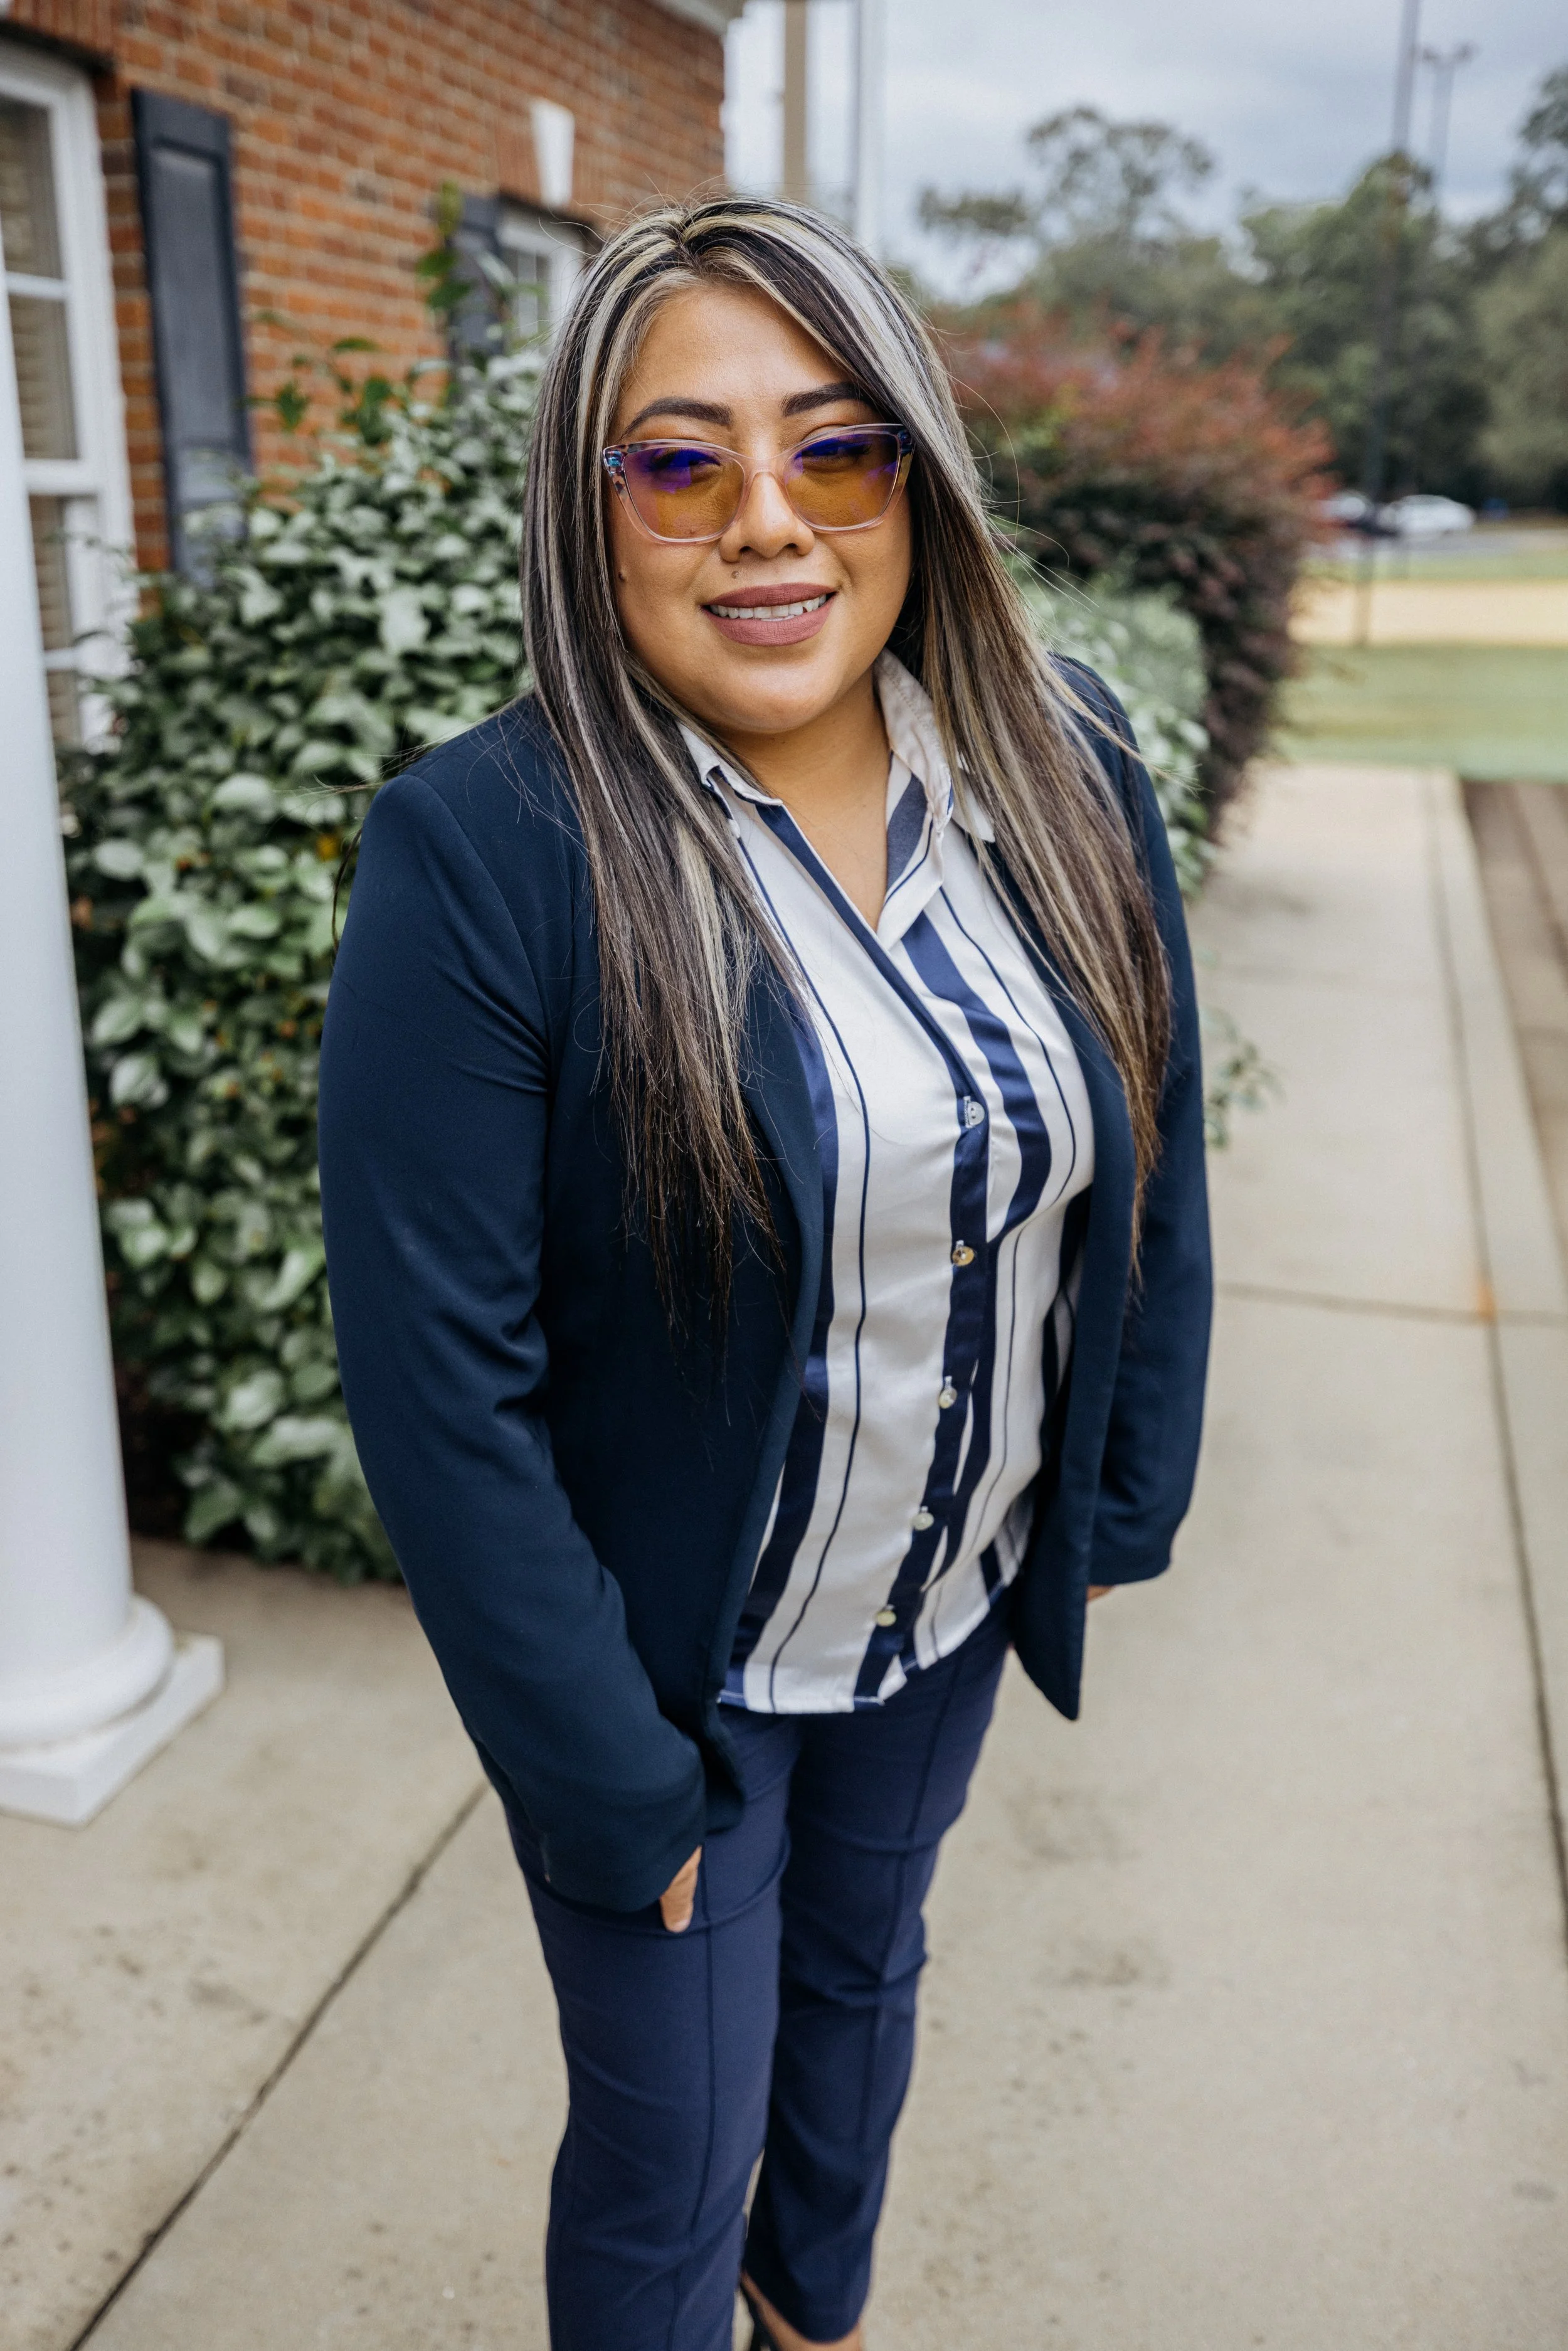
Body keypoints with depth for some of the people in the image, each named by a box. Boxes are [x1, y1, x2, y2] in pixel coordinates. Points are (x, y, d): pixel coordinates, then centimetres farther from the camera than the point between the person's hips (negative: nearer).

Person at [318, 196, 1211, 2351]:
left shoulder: (1068, 770, -9)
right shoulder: (479, 855, -24)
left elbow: (1154, 1142, 2)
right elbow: (440, 1376, -22)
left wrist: (1131, 1493, 4)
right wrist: (616, 1786, -16)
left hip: (960, 1598, 6)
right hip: (670, 1650, -5)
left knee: (864, 1964, 30)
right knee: (674, 2159, 14)